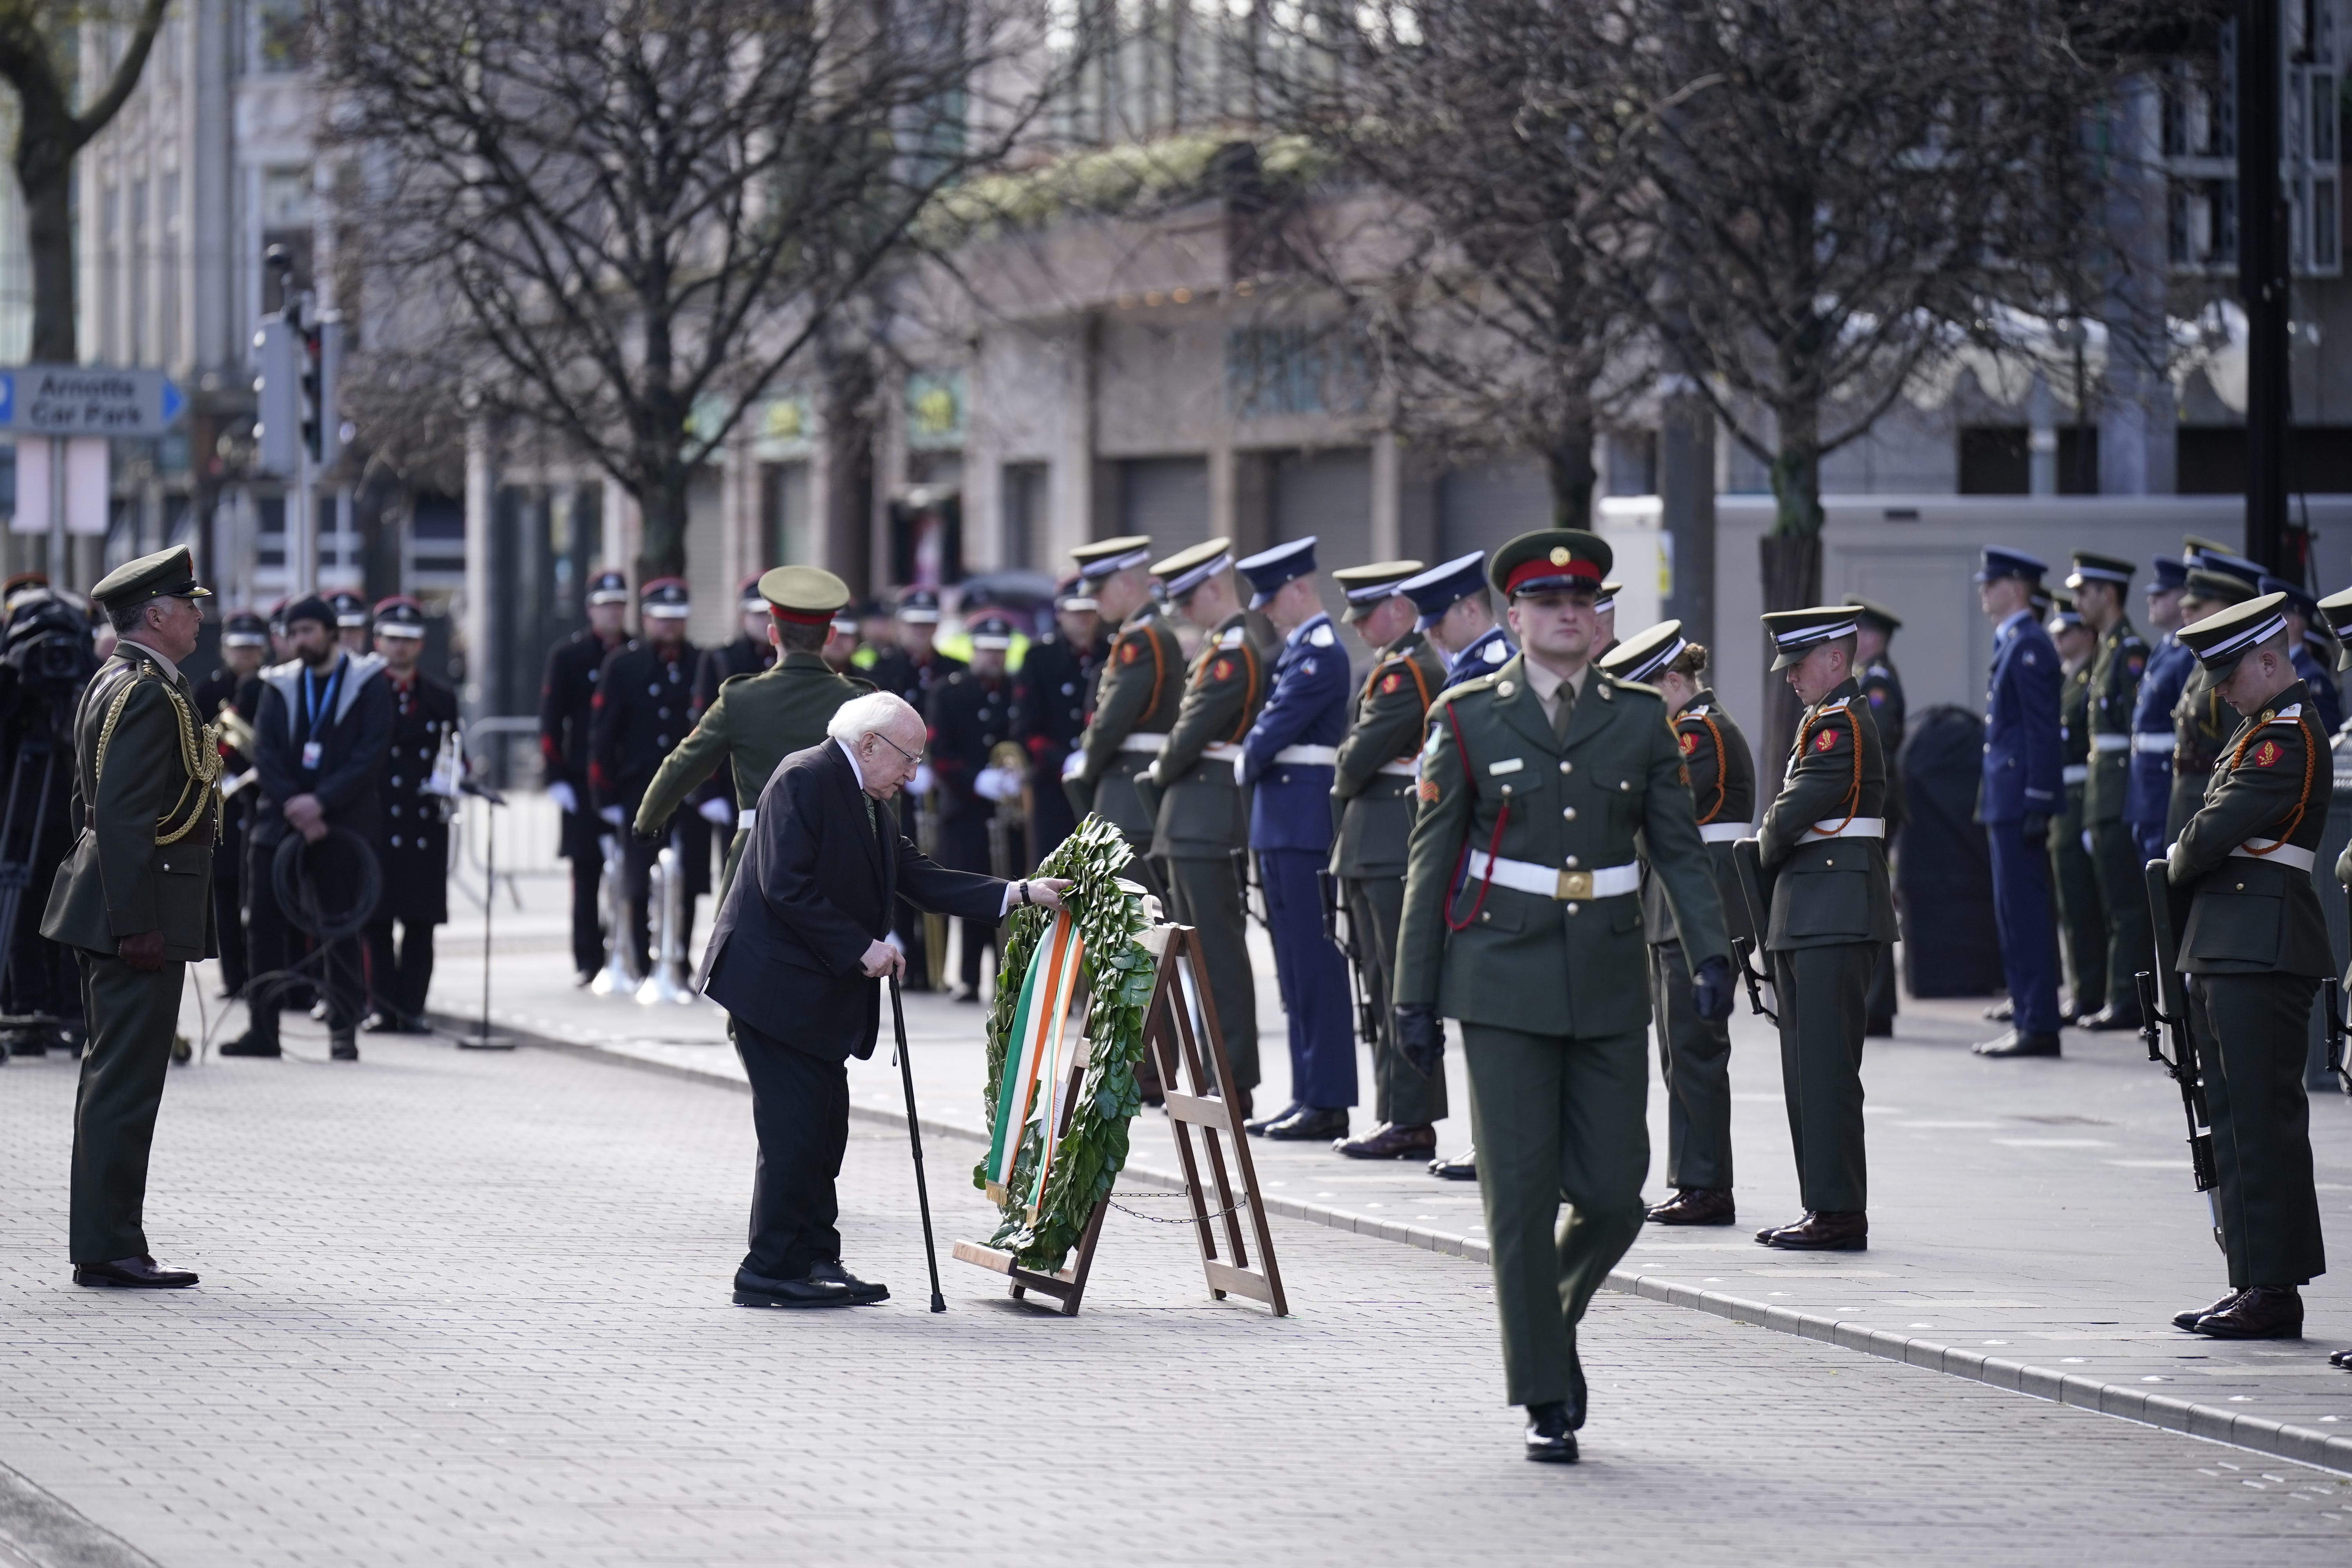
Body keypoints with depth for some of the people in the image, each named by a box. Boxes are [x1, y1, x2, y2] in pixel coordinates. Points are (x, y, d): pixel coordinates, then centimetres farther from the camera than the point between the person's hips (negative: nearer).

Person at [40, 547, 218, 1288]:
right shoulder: (148, 693, -17)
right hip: (146, 906, -11)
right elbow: (122, 816, -23)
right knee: (128, 1080, -8)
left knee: (114, 1075, 15)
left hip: (113, 908, 11)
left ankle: (98, 1236, 20)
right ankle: (110, 1248, -7)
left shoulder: (115, 685, 16)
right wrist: (137, 923, -23)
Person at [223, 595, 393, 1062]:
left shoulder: (368, 685, 2)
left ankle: (344, 1031, 5)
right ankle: (263, 1028, 3)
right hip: (279, 823, 3)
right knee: (265, 924, -2)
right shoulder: (279, 687, 12)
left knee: (341, 930, -1)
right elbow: (265, 755, 3)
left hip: (343, 827, -3)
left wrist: (321, 802, -17)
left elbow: (369, 755, -7)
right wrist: (294, 808, -11)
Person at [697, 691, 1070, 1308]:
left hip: (820, 991, 10)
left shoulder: (871, 804, 17)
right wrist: (861, 947, -19)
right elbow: (786, 888, -21)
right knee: (796, 1124, -10)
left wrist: (1018, 894, 4)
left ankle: (816, 1260, 17)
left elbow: (921, 879, 12)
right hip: (774, 985, -10)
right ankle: (772, 1272, -6)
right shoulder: (804, 780, -14)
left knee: (825, 1125, 11)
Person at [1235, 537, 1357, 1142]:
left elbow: (1275, 730, -16)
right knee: (1298, 966, 12)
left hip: (1303, 825, -10)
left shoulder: (1320, 655, -14)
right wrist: (1254, 761, 2)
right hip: (1285, 826, 10)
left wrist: (1245, 765, 0)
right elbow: (1271, 723, 19)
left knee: (1315, 965, -7)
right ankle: (1309, 1095, 16)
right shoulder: (1300, 650, 16)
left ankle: (1328, 1102, -5)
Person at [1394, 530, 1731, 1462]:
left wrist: (1711, 954, -9)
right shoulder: (1466, 719, 2)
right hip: (1505, 986, -2)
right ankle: (1547, 1403, 3)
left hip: (1610, 989, 2)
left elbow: (1679, 849, 6)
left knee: (1613, 1195, -1)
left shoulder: (1640, 718, 8)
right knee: (1521, 1195, -3)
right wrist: (1416, 995, 1)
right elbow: (1432, 862, 4)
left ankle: (1556, 1315, 30)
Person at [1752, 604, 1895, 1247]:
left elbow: (1789, 816, -17)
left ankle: (1840, 1214, -8)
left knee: (1827, 1067, -9)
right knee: (1808, 1068, 12)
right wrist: (1776, 848, 2)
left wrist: (1766, 851, 1)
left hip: (1834, 920, -10)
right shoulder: (1821, 722, 19)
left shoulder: (1841, 726, -13)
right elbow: (1784, 816, 20)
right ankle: (1824, 1209, 16)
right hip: (1805, 917, 10)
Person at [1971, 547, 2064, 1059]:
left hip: (2020, 798, -10)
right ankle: (2027, 1018, 17)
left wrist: (2036, 804, -22)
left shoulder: (2030, 646, -13)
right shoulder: (2011, 644, 17)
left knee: (2025, 913, -8)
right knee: (2012, 914, 13)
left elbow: (2042, 730, -18)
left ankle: (2038, 1026, -7)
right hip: (2006, 801, 10)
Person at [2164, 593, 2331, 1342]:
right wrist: (2188, 872, 2)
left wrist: (2176, 870, 0)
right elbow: (2218, 826, 19)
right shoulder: (2264, 728, 20)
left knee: (2263, 1119, -8)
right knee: (2235, 1120, 11)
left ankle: (2275, 1291, -6)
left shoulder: (2287, 737, -13)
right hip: (2230, 950, 10)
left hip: (2261, 949, -10)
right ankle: (2256, 1282, 15)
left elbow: (2215, 830, -18)